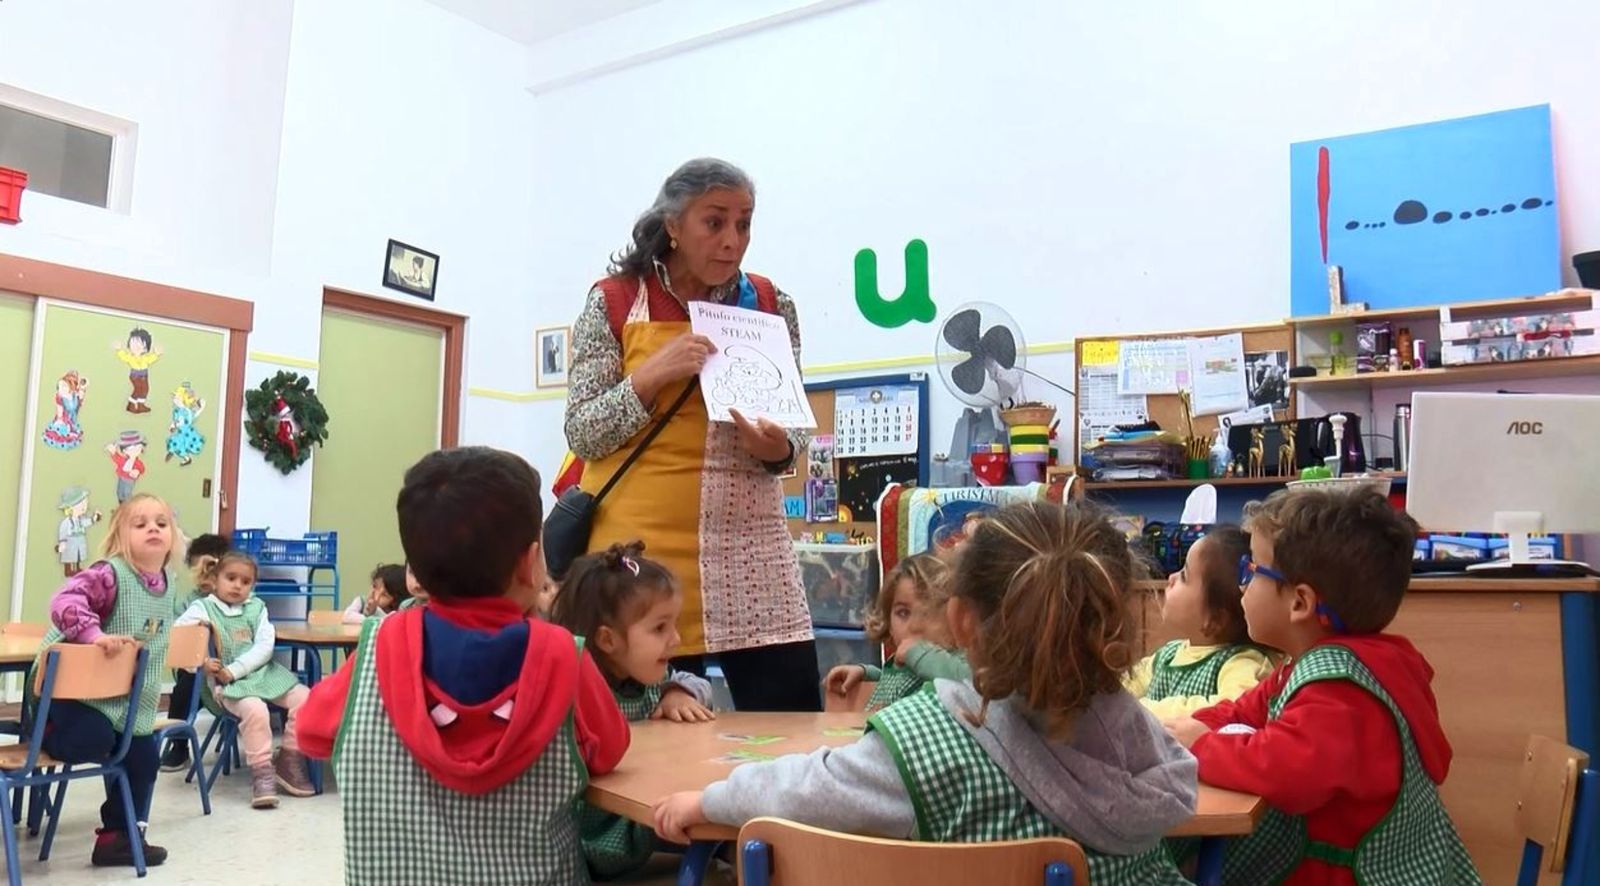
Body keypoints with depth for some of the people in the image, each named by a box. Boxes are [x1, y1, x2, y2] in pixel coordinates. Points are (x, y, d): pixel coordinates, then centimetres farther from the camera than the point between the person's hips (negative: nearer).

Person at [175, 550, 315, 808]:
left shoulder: (256, 607, 13)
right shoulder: (202, 608, 4)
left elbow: (265, 647, 1)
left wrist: (234, 670, -13)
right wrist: (200, 661, -24)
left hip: (263, 671, 4)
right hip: (228, 682, -4)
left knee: (304, 698, -15)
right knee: (255, 709, -33)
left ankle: (288, 761, 2)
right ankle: (262, 772, -16)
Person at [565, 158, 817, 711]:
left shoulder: (770, 305, 6)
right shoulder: (614, 302, 0)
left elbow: (791, 427, 12)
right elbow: (582, 435, -4)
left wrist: (778, 448, -11)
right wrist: (655, 373, -18)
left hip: (748, 547, 2)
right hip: (642, 543, -2)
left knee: (794, 722, -3)